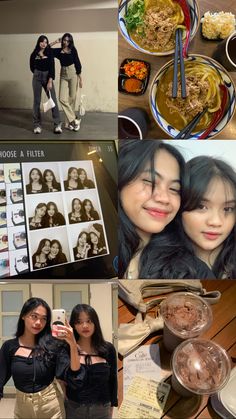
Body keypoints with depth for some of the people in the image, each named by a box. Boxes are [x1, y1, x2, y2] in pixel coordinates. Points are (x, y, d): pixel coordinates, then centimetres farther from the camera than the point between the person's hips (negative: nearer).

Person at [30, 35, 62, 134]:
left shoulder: (49, 53, 0)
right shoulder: (34, 54, 3)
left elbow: (52, 67, -8)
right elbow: (32, 67, 16)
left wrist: (50, 81, -17)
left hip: (48, 77, -1)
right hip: (37, 78, 1)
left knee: (53, 100, -7)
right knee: (37, 101, 1)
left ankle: (57, 124, -6)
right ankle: (37, 125, 6)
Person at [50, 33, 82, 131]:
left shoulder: (73, 50, 1)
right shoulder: (59, 51, 8)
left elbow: (77, 63, 0)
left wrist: (80, 78, -3)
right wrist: (55, 42, 8)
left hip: (73, 74, -3)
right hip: (63, 75, 3)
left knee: (72, 99, 0)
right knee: (62, 99, -10)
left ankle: (69, 122, 8)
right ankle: (74, 120, -5)